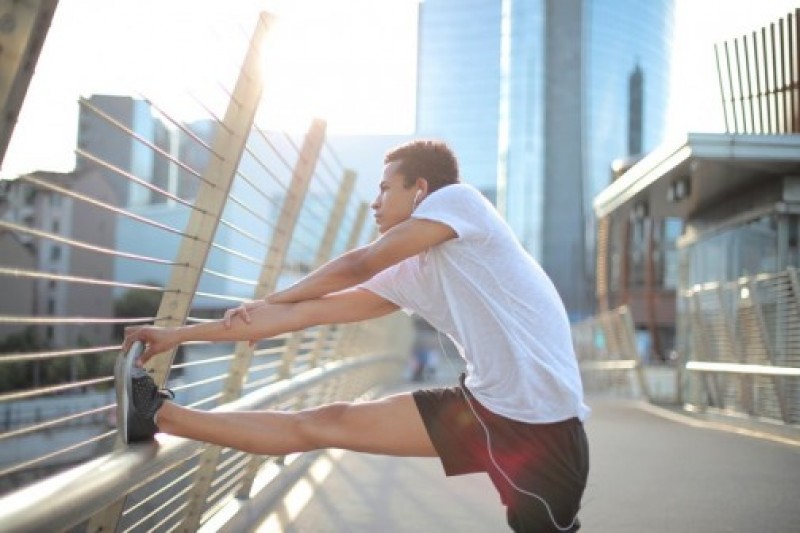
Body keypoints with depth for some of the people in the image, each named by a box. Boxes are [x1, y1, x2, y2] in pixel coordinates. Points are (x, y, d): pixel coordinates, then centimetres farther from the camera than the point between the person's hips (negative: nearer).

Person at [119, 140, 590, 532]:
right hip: (486, 402, 6)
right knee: (321, 424, 6)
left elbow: (359, 265, -5)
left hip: (539, 419, -6)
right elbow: (305, 313, 11)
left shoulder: (458, 197, -7)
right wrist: (179, 334, 14)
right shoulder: (405, 278, 10)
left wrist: (269, 302, 12)